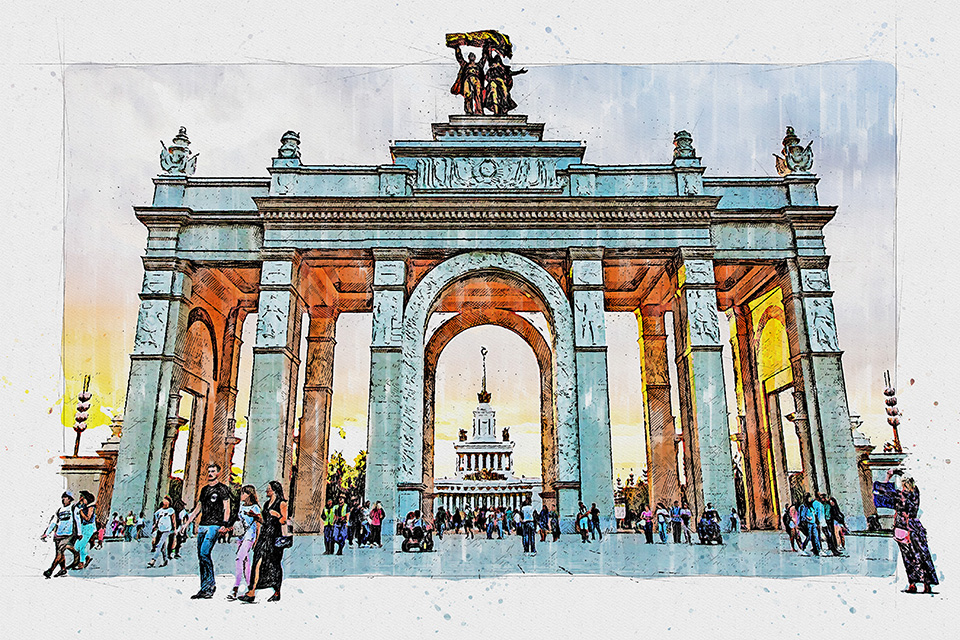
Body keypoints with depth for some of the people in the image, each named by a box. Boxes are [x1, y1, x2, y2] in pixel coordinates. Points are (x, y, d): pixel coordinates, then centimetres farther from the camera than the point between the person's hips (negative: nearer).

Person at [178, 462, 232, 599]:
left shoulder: (222, 488, 0)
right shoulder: (204, 489, 20)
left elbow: (226, 508, -7)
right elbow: (198, 508, 26)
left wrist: (225, 524, -19)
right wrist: (187, 523, 22)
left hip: (214, 526, -7)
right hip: (202, 526, 7)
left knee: (204, 553, -18)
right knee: (201, 556, 4)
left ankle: (210, 585, -11)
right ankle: (205, 589, 8)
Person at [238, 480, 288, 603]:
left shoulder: (281, 503, -3)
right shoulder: (267, 503, 17)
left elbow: (284, 521, -7)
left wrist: (277, 515, -25)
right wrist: (256, 517, 6)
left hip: (274, 536, -6)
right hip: (264, 534, 6)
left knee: (274, 564, -1)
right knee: (259, 562, -2)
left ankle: (277, 593, 9)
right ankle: (252, 592, -4)